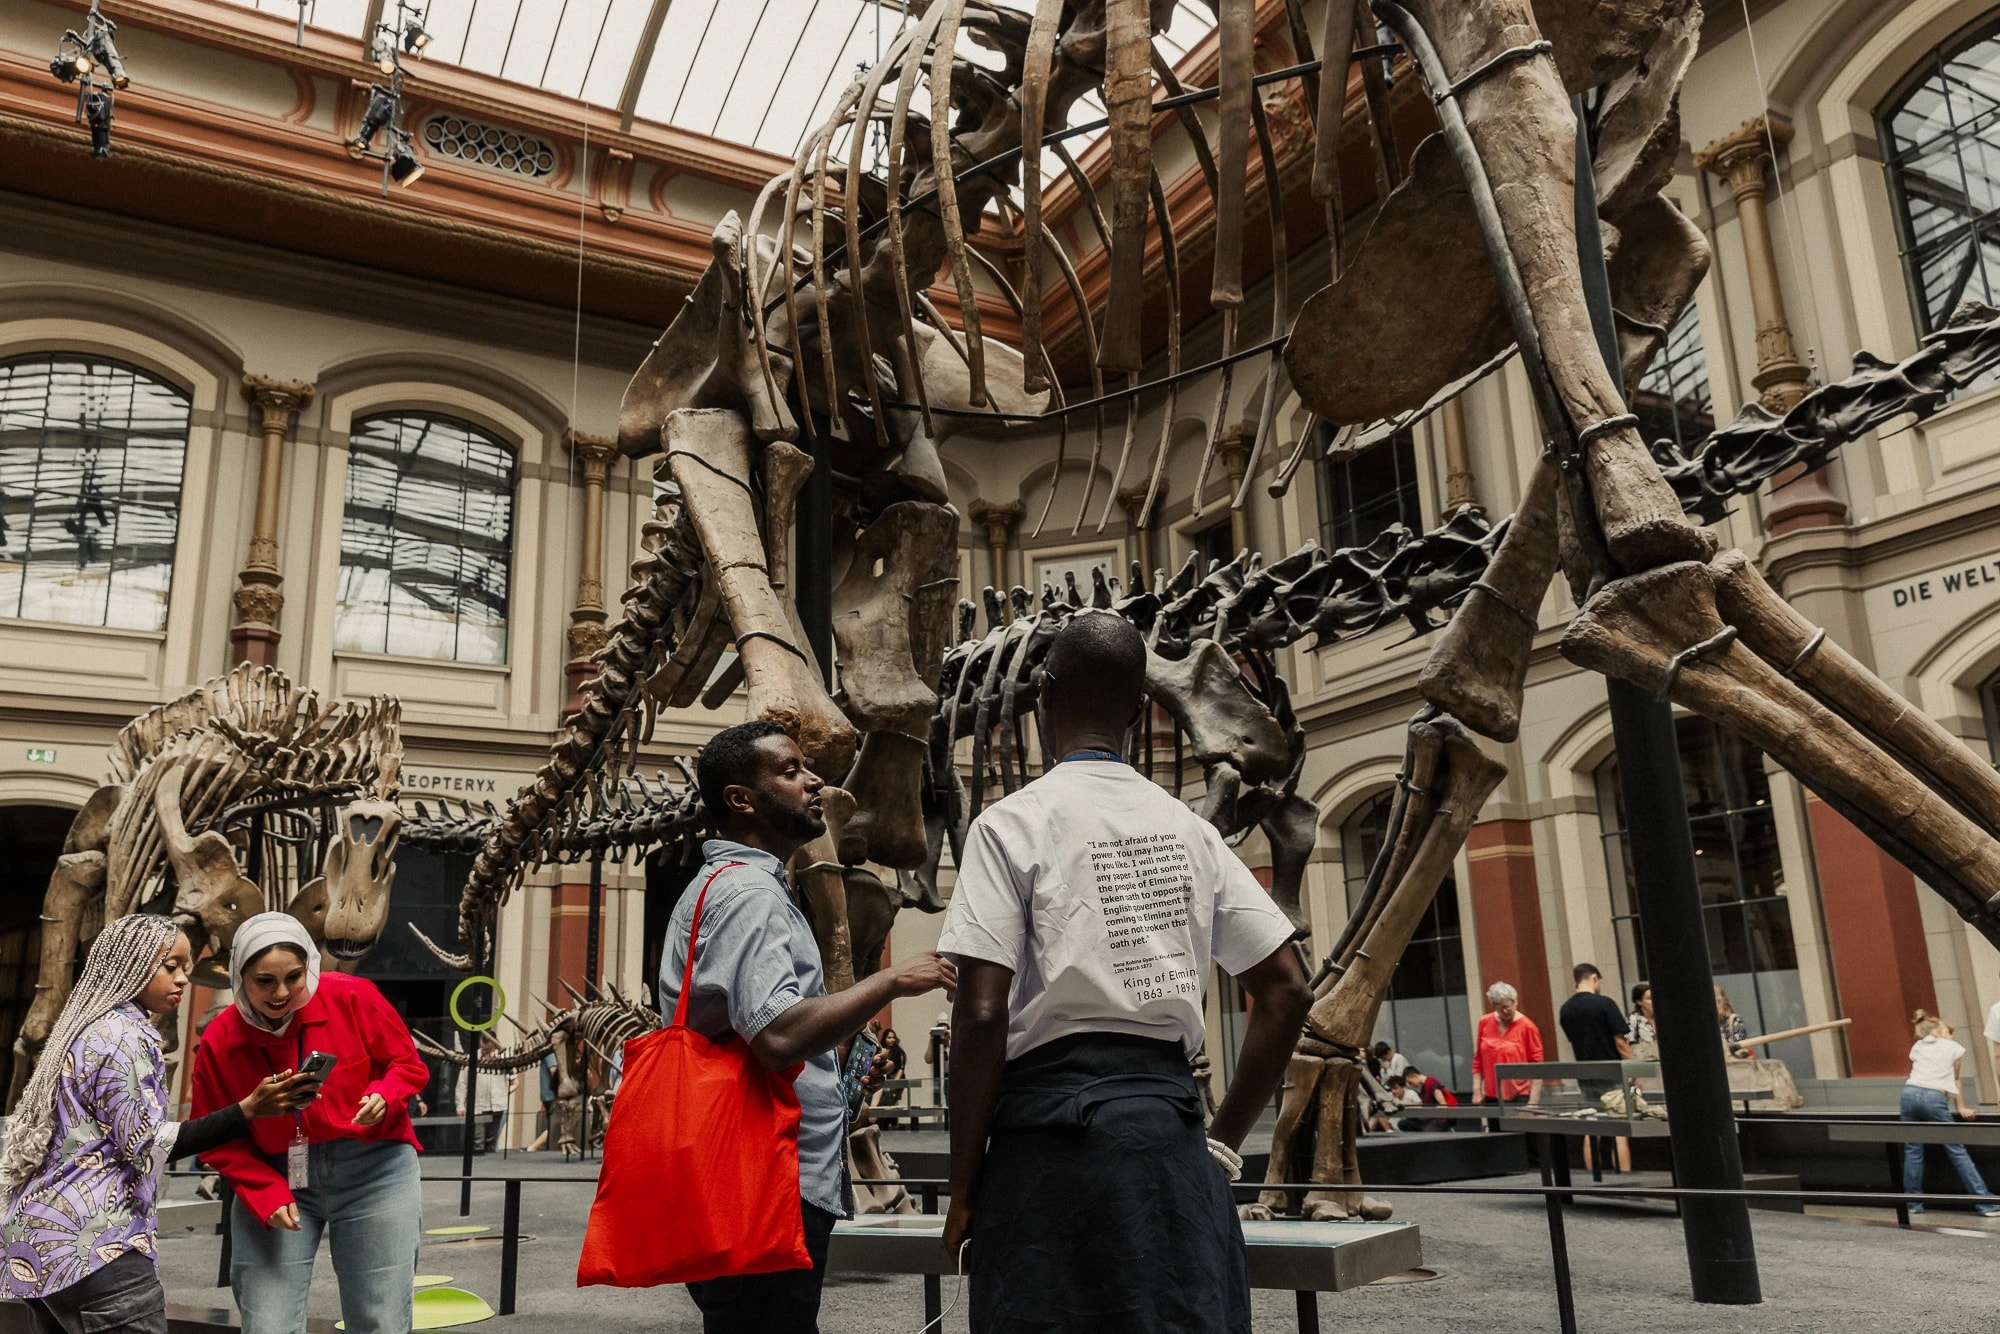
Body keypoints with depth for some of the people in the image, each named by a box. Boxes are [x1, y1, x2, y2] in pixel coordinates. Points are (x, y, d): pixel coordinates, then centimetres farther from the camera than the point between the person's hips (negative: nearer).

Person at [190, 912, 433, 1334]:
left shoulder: (353, 998, -13)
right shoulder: (218, 1042, -8)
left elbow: (408, 1064, -2)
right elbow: (218, 1139, 0)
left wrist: (384, 1096, -24)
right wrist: (265, 1193, -14)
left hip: (372, 1172, -1)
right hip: (275, 1178, 1)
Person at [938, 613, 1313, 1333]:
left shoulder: (1012, 822, -5)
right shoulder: (1188, 828, 9)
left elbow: (982, 1015, -13)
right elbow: (1287, 990, 8)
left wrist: (963, 1186, -3)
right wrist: (1223, 1139, 13)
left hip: (1053, 1127, -4)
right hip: (1169, 1119, 5)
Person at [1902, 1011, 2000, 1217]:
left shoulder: (1917, 1048, 23)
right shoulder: (1953, 1047, 16)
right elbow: (1956, 1078, 20)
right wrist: (1961, 1107, 28)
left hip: (1910, 1093, 3)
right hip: (1934, 1098, -3)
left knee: (1913, 1150, 6)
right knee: (1957, 1151, 1)